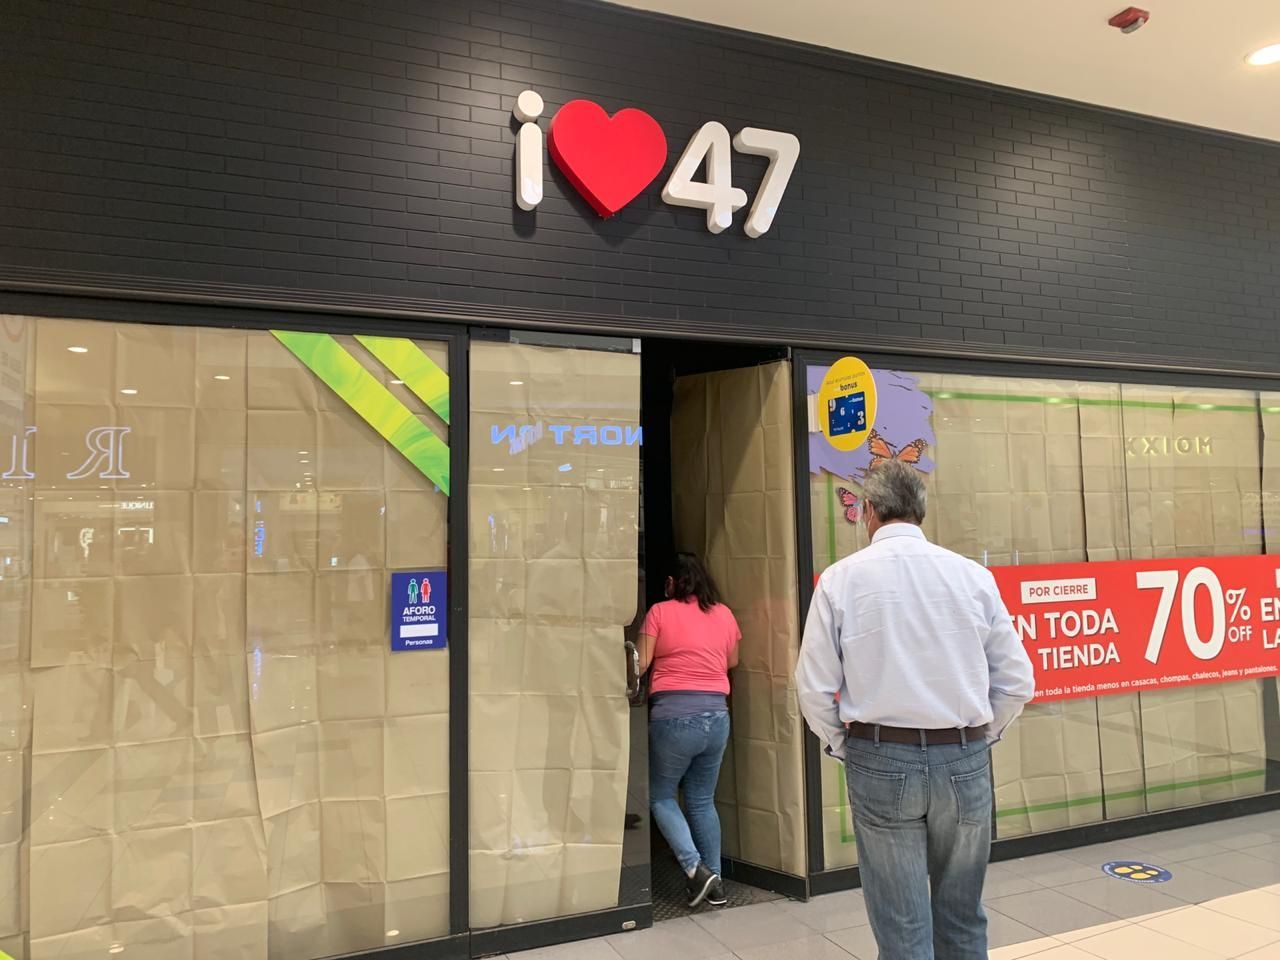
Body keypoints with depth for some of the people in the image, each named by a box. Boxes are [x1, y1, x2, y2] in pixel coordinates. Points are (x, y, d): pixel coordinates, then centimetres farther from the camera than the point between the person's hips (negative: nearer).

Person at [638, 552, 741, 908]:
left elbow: (641, 664, -7)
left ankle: (695, 868, -2)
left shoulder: (660, 612, -4)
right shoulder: (724, 613, 8)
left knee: (661, 796, 11)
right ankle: (714, 880, 18)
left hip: (673, 714, -4)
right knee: (703, 800, 16)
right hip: (716, 715, 5)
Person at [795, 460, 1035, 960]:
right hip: (965, 760, 2)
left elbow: (815, 688, -7)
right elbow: (1017, 681, 2)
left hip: (881, 761, -2)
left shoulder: (841, 578, -6)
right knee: (962, 915, 19)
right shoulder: (972, 575, -2)